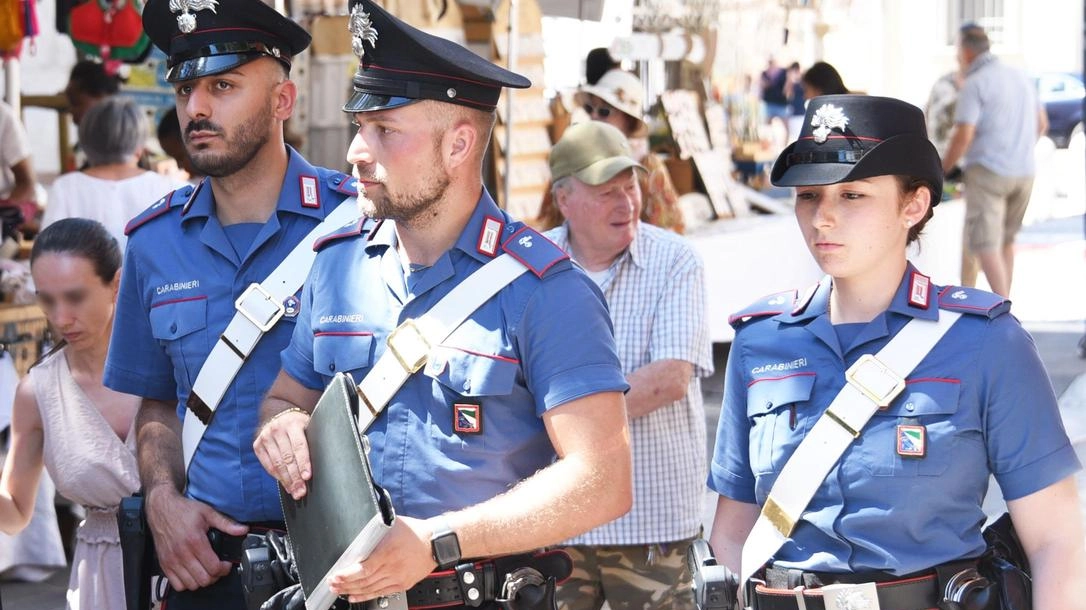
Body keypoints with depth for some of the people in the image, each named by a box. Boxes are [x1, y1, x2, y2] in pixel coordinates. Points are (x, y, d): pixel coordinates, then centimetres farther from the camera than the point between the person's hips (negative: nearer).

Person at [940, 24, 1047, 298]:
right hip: (1024, 172, 8)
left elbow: (963, 136, -17)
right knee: (1005, 239, 20)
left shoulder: (974, 85, -10)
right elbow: (1041, 124, 22)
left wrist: (942, 169, -3)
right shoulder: (1020, 77, 13)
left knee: (985, 244, -10)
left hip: (987, 171, -7)